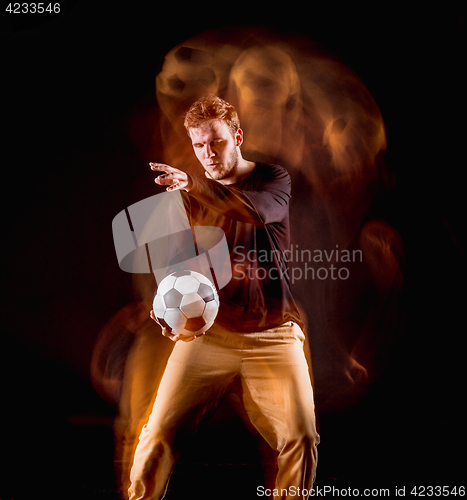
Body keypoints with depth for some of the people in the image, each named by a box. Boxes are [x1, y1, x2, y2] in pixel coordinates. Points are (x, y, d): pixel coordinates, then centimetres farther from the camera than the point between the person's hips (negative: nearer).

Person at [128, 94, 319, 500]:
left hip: (272, 333, -1)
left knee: (301, 439, -15)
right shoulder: (190, 196, 13)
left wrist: (193, 183, -33)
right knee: (160, 433, -10)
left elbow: (258, 212, -20)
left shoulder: (273, 179, 4)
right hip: (208, 330, 2)